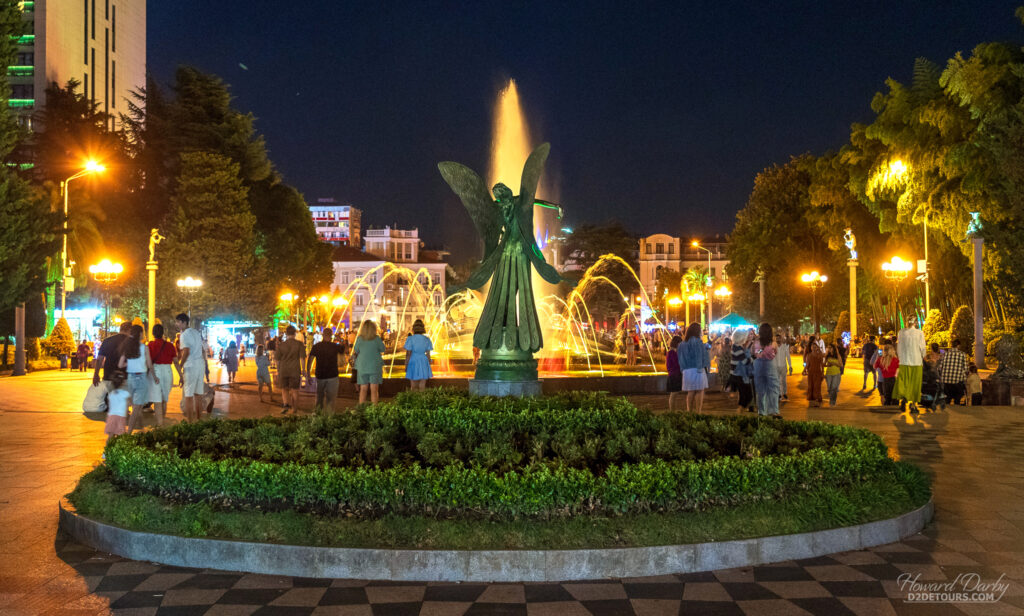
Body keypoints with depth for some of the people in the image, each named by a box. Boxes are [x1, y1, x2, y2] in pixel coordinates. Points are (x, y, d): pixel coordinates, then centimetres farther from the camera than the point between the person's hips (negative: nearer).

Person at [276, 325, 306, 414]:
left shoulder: (281, 345, -1)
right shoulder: (299, 344, -6)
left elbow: (278, 360, 4)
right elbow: (302, 358, -11)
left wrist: (278, 371, 16)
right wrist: (303, 370, -5)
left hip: (283, 371, 1)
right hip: (295, 371, -1)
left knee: (284, 389, 16)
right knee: (294, 390, 11)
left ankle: (286, 404, -8)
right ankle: (294, 409, 15)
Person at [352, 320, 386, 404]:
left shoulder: (360, 339, -5)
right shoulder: (377, 338, -9)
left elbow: (356, 351, 5)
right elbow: (383, 349, 3)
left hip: (362, 367, 2)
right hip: (375, 367, -2)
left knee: (363, 389, 9)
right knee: (374, 390, 3)